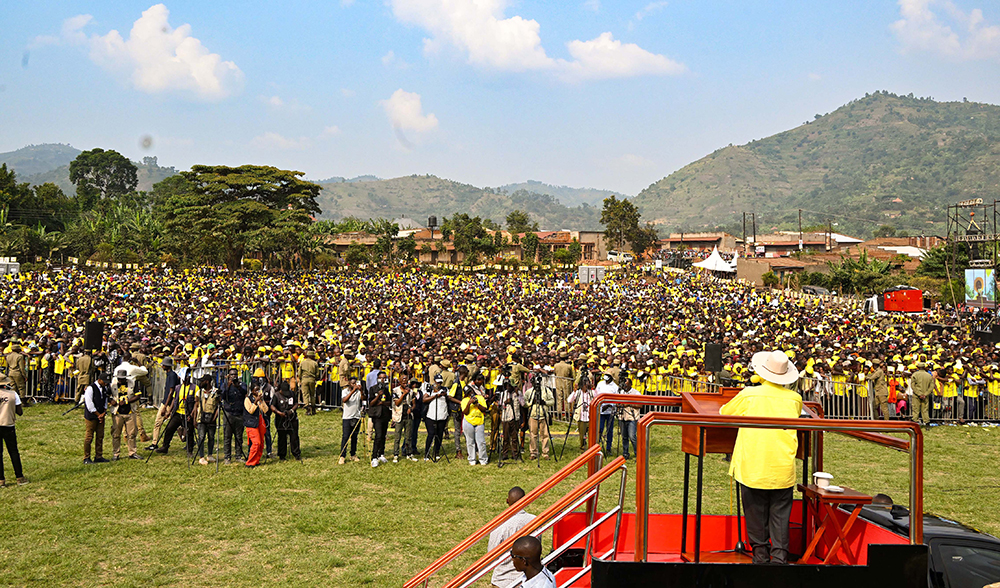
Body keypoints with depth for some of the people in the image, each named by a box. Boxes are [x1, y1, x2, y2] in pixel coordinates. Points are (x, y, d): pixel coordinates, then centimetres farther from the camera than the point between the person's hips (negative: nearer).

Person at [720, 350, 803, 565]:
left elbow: (724, 412, 12)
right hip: (783, 468, 1)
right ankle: (779, 555, 5)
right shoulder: (795, 398, 1)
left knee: (756, 513, 10)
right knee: (780, 513, 8)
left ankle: (760, 554, 16)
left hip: (753, 466, -1)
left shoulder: (749, 395, -5)